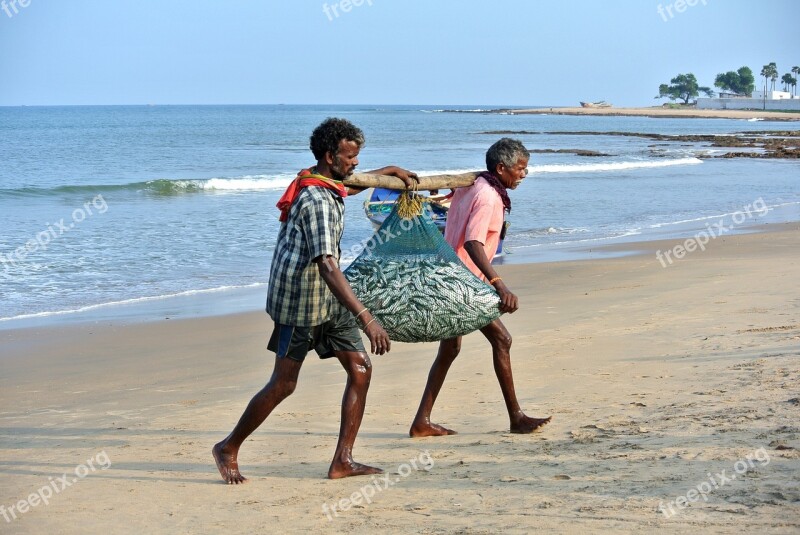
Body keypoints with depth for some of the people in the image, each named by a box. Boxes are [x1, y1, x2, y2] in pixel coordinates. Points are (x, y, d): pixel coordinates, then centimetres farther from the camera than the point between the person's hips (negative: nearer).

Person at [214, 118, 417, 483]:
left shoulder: (328, 185, 6)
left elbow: (353, 183, 36)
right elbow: (326, 266, -34)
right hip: (302, 299, -9)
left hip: (329, 299, 9)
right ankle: (228, 449, 16)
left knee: (359, 368, 1)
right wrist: (366, 317, -39)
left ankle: (343, 460, 2)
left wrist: (392, 171, 43)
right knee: (283, 384, -1)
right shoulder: (317, 202, -25)